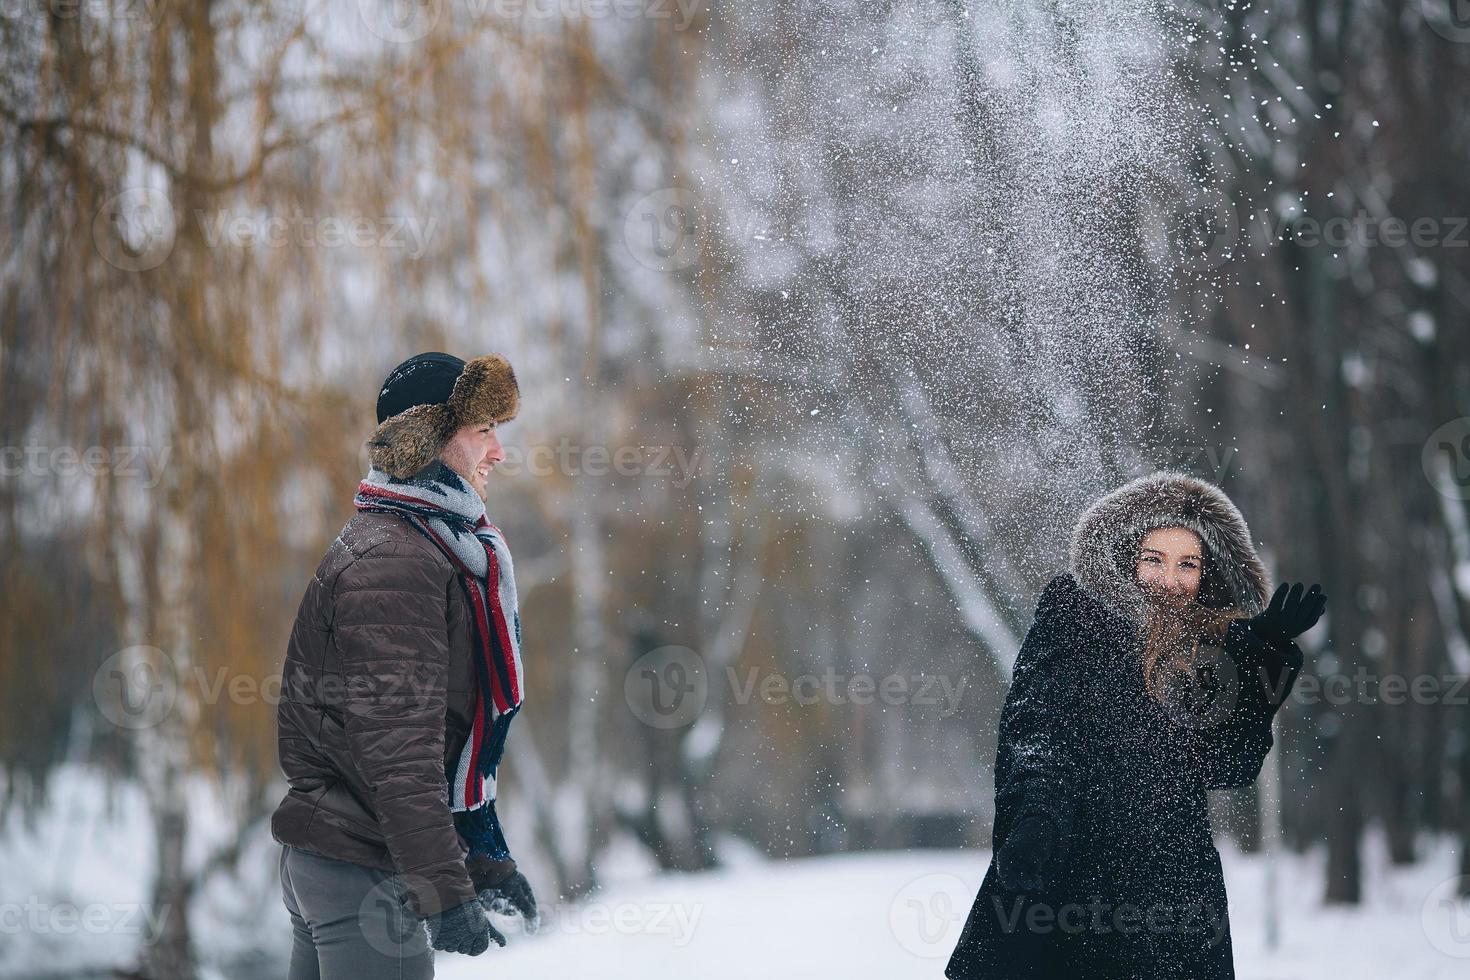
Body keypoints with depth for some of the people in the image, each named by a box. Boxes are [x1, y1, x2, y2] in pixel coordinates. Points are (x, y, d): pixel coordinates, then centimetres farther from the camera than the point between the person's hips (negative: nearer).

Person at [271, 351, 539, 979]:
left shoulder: (434, 548, 18)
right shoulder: (392, 562, -16)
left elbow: (450, 738, 24)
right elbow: (396, 748, -23)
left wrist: (483, 858, 23)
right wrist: (444, 892, -26)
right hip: (364, 868, -10)